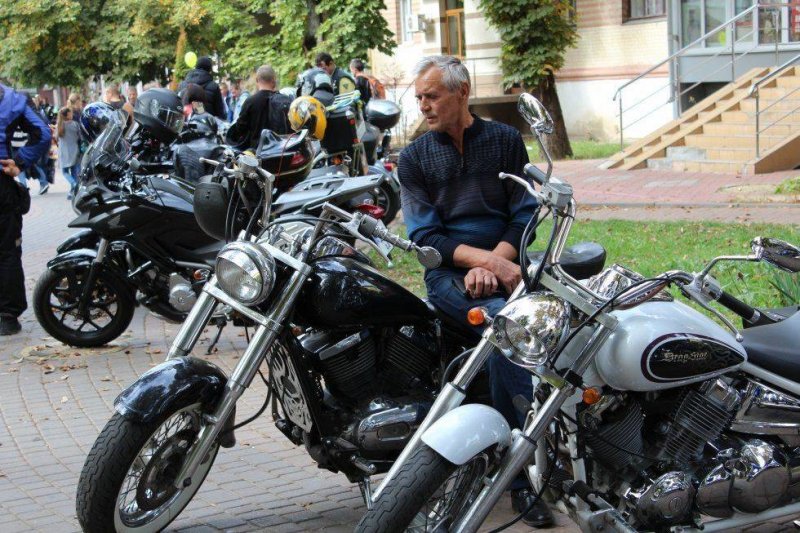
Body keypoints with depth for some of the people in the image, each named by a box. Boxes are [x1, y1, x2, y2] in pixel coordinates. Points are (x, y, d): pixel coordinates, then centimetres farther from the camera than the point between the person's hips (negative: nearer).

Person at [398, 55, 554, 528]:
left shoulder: (506, 140, 13)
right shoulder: (415, 158, 11)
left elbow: (525, 213, 6)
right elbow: (423, 234, 1)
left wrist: (493, 263, -12)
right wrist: (485, 258, -15)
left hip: (503, 263, 2)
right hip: (449, 274, -2)